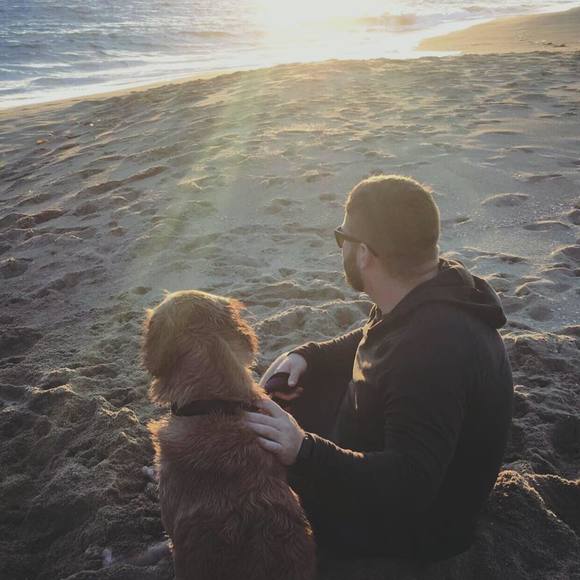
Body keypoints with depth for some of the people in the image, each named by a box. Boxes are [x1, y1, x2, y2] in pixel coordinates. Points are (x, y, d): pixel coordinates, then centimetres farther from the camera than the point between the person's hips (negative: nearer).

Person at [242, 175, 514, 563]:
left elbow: (409, 487, -37)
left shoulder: (435, 350, -39)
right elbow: (374, 343, 12)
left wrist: (306, 452, -47)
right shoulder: (430, 292, -8)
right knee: (284, 395, 10)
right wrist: (307, 356, -3)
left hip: (416, 525, -9)